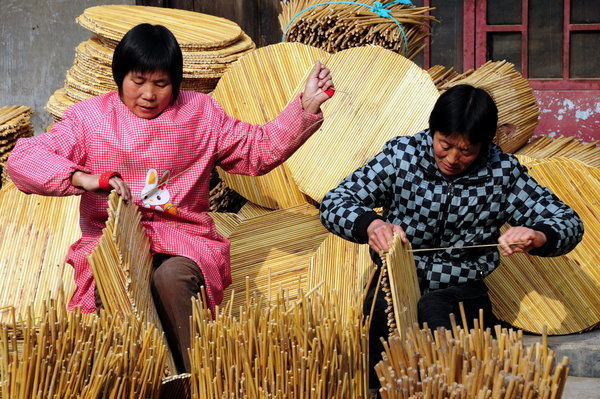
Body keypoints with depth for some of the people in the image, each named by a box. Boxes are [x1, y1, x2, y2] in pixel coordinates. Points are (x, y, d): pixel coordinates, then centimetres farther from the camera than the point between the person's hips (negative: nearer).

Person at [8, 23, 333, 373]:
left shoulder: (200, 114, 11)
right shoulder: (90, 118, 5)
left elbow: (261, 150, 12)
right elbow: (23, 160, -6)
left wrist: (306, 106, 1)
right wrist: (82, 178, -23)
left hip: (183, 238, 1)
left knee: (171, 277, -35)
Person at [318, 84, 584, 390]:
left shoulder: (503, 171, -2)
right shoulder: (401, 155, -4)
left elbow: (569, 222, 0)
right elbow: (333, 203, -6)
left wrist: (536, 236, -25)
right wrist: (370, 224, -30)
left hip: (461, 292, 0)